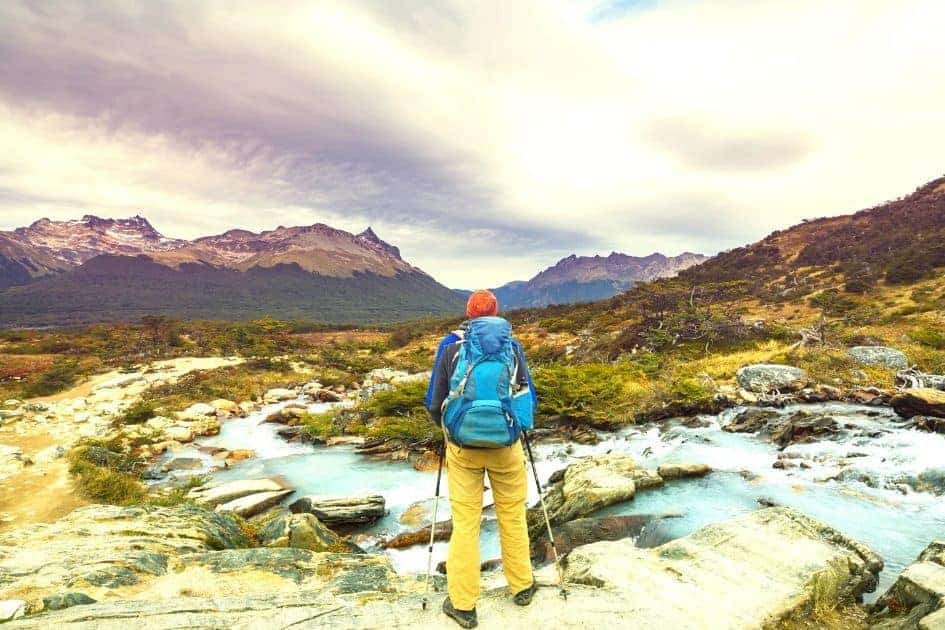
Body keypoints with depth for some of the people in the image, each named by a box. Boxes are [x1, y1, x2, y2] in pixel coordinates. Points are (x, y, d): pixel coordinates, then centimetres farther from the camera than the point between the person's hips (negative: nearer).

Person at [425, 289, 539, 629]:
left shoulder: (451, 344, 0)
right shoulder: (512, 344, 1)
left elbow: (434, 401, 1)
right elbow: (529, 397, 5)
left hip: (462, 446, -1)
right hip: (506, 444, 1)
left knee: (465, 521, 8)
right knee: (512, 515, 17)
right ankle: (522, 586, 33)